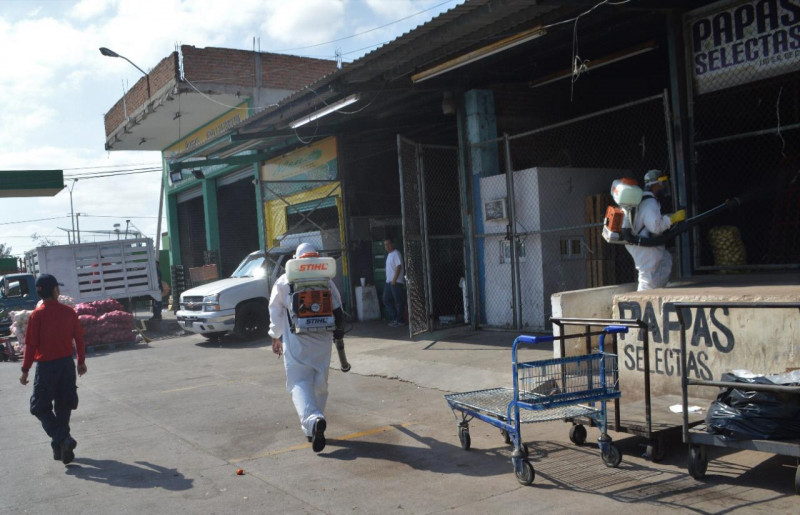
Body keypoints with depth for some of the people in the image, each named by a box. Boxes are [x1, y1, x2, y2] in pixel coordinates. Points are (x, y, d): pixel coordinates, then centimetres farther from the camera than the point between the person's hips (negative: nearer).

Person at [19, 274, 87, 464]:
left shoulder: (37, 315, -11)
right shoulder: (69, 311, -2)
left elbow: (31, 344, -10)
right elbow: (79, 338, 5)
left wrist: (25, 370, -2)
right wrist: (81, 361, 17)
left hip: (46, 366, -3)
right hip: (67, 363, 4)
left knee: (40, 407, 7)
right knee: (63, 406, 15)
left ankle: (62, 439, -12)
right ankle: (60, 448, 21)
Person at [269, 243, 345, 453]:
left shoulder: (284, 282, 1)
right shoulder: (326, 280, 5)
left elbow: (275, 310, 8)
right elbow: (337, 310, 7)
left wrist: (276, 337, 20)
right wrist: (339, 332, 21)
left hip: (296, 342, -2)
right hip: (321, 341, 2)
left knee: (300, 383, -4)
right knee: (319, 383, 13)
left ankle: (313, 419, -30)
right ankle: (313, 430, 19)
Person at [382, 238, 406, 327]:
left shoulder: (396, 254, -11)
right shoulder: (389, 254, 17)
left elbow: (399, 266, -19)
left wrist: (394, 280, -22)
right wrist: (389, 280, 17)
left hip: (396, 282, -10)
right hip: (389, 282, 10)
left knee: (399, 301, -3)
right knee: (386, 300, 10)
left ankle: (400, 320, 2)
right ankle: (396, 316, 18)